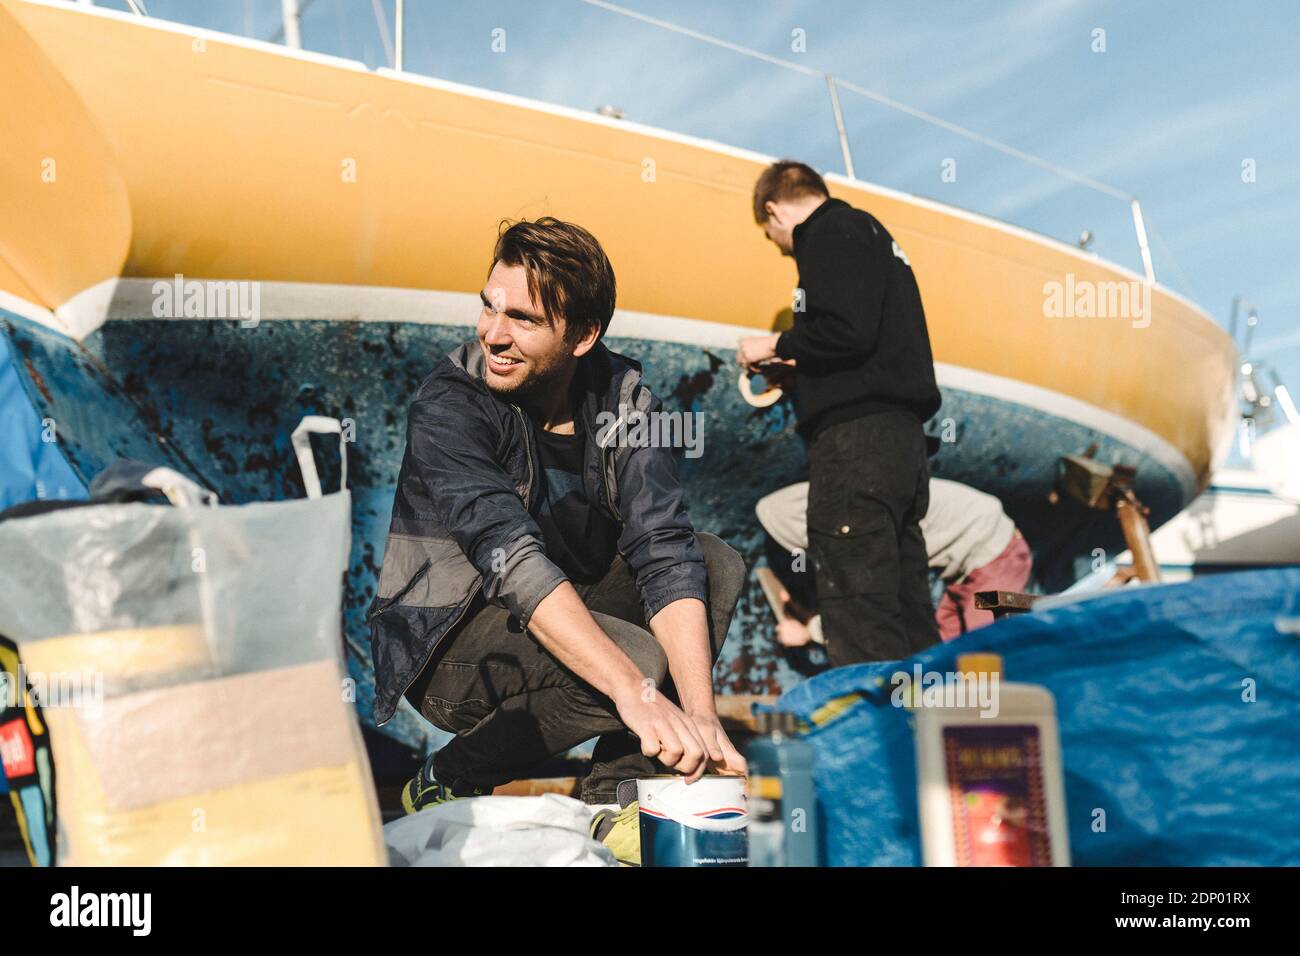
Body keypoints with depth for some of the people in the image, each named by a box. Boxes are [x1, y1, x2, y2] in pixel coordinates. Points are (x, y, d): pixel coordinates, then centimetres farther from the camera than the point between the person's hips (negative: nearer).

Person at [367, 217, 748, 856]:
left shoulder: (621, 398, -9)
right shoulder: (447, 406, -22)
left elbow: (666, 552, -18)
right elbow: (513, 559, -36)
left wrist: (699, 715, -31)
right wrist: (636, 695, -46)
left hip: (569, 607, 6)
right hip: (446, 640, -6)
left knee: (719, 564, -11)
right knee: (640, 657, -29)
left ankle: (613, 793, -7)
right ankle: (446, 784, -7)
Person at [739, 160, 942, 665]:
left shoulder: (832, 232, -3)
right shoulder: (870, 230, 26)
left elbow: (846, 330, -18)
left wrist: (775, 346, -3)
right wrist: (799, 365, 23)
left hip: (857, 437, -10)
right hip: (902, 433, 10)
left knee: (856, 610, -11)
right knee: (904, 610, 12)